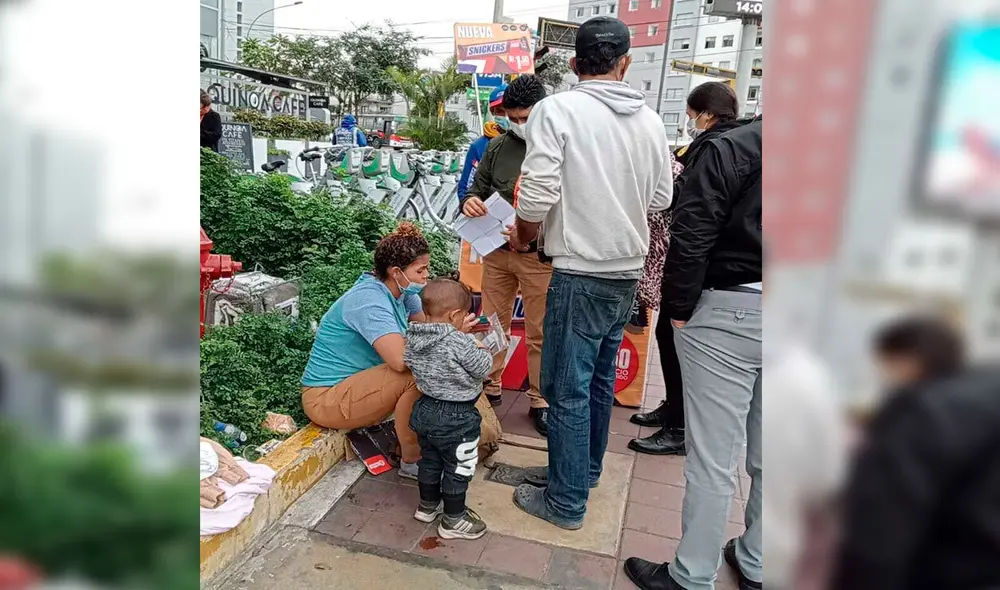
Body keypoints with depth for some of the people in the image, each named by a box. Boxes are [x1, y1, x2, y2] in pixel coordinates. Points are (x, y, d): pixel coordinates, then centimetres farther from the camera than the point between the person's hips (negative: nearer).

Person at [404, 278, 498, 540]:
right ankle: (453, 520, 24)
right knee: (458, 468, 10)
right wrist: (483, 351, 4)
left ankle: (427, 505, 43)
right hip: (456, 419, -7)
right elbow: (482, 369, -18)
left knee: (429, 460, 25)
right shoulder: (460, 343, -26)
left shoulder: (413, 338, -6)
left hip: (425, 410, 7)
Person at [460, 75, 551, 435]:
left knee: (540, 333, 6)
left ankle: (540, 401, 22)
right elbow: (478, 188, 16)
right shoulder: (497, 146, 6)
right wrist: (470, 202, -8)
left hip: (539, 257, -4)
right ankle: (490, 388, 32)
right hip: (497, 252, 4)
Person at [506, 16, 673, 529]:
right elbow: (661, 199, 11)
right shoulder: (650, 120, 4)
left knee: (568, 389, 4)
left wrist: (523, 238, 2)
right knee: (600, 380, 19)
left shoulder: (557, 109, -11)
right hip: (628, 272, 7)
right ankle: (583, 469, 37)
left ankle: (566, 502, 16)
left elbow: (537, 196, -17)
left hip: (580, 273, -6)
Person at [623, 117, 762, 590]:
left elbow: (690, 239, -14)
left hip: (729, 313, -5)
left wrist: (678, 308, -5)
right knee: (765, 459, 17)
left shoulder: (731, 149, -9)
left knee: (712, 458, 3)